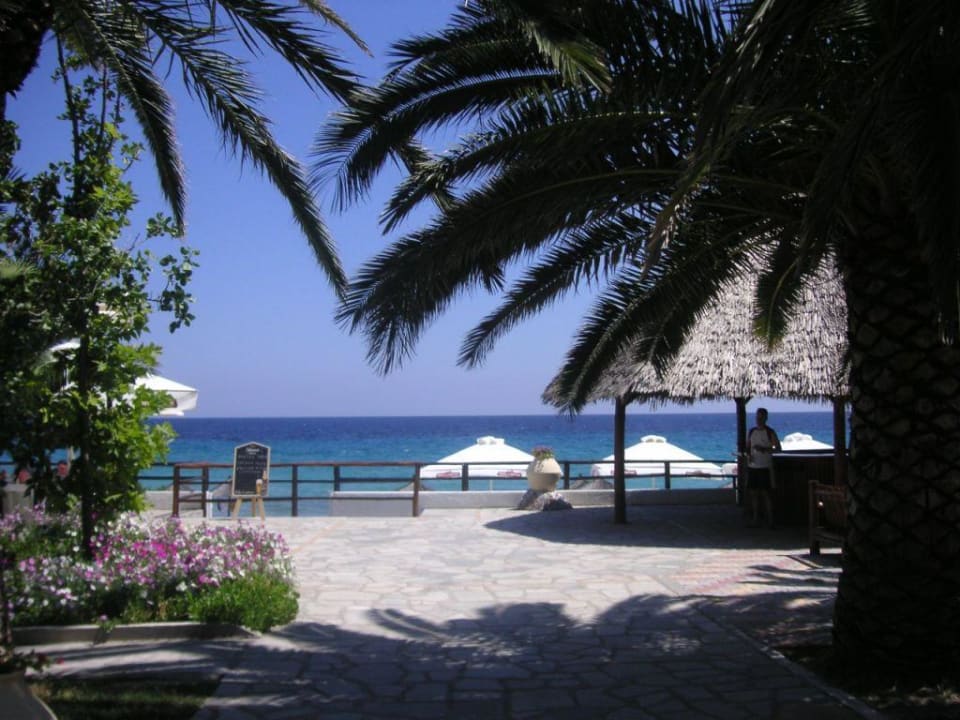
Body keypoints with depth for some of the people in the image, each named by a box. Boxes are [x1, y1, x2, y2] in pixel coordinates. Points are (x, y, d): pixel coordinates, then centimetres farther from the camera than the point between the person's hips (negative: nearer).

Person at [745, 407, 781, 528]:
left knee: (766, 493, -5)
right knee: (753, 492, 6)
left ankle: (770, 519, 1)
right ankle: (755, 518, 14)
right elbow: (747, 447, 15)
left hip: (765, 467, -4)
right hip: (752, 466, 4)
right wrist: (748, 455, -6)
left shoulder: (770, 432, -4)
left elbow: (778, 448, -7)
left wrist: (764, 449, -20)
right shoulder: (751, 431, 10)